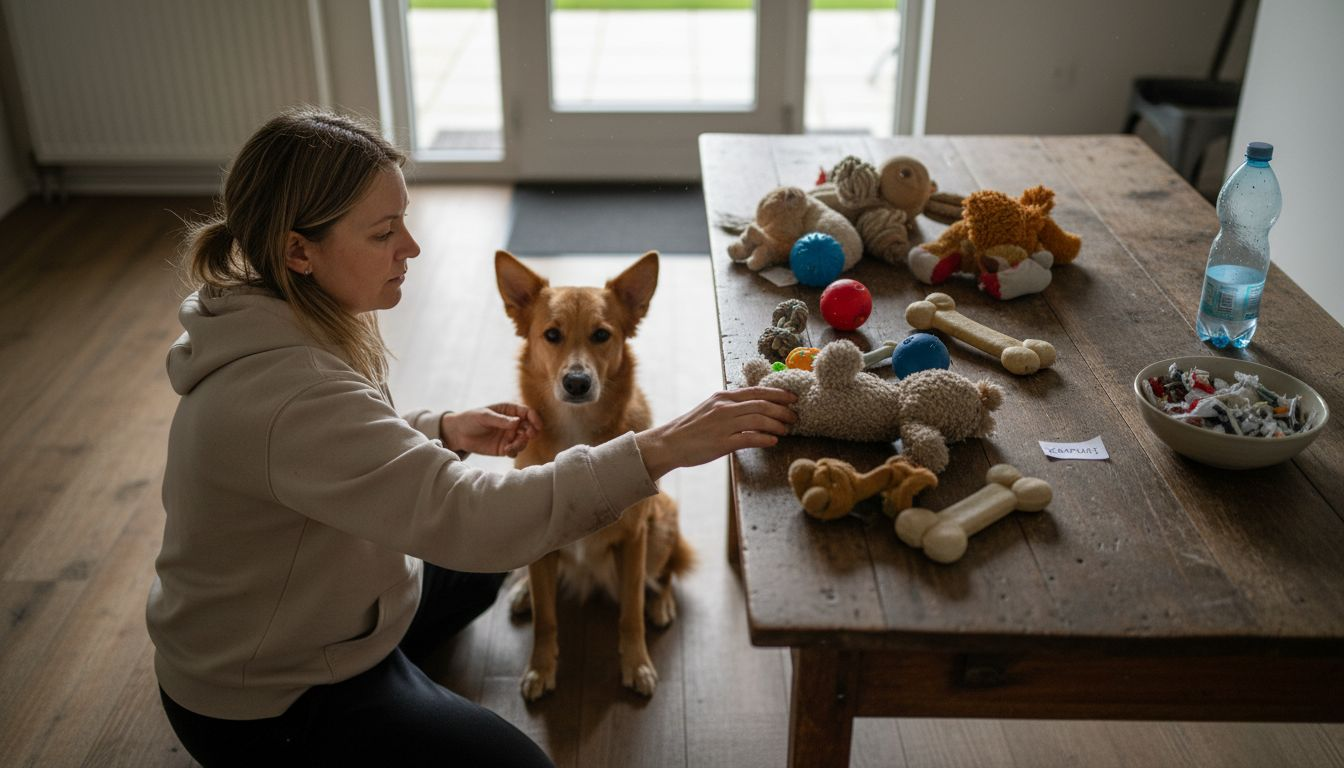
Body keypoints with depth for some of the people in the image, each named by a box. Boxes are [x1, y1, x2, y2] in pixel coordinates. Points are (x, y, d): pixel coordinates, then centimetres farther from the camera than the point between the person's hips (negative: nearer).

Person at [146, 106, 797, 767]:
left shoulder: (272, 326, -6)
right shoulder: (289, 394, -37)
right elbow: (472, 518, -42)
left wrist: (444, 431, -5)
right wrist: (661, 449, -41)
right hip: (268, 709, -9)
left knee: (483, 562, 24)